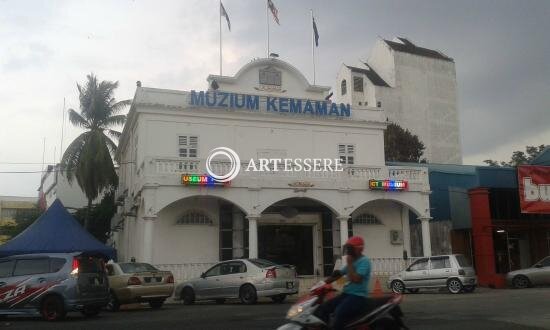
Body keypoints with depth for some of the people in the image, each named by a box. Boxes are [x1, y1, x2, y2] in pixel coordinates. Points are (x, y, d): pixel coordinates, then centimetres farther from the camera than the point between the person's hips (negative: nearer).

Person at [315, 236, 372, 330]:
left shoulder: (364, 261, -11)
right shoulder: (352, 261, 18)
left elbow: (356, 279, -24)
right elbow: (338, 274, 21)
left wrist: (349, 264, -16)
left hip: (358, 296, -9)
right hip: (346, 294, 9)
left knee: (339, 313, -33)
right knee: (323, 308, -8)